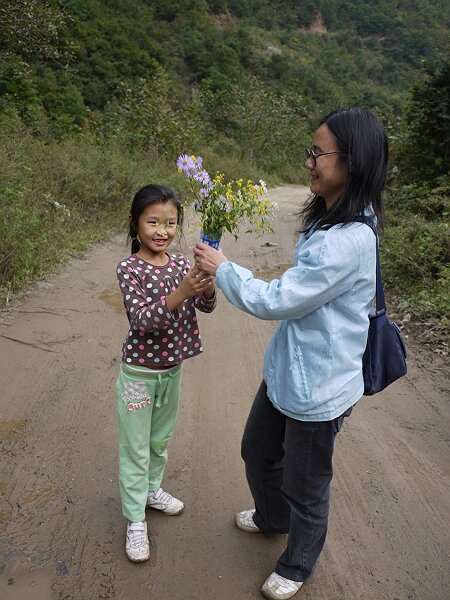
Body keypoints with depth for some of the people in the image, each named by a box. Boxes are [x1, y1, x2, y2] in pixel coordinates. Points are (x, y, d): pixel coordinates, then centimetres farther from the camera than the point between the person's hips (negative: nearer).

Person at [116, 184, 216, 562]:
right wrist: (181, 292, -41)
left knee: (161, 439, 24)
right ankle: (136, 521, 25)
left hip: (172, 368, 5)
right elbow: (142, 319, -27)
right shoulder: (129, 268, -18)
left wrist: (207, 284, -28)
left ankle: (151, 489, 48)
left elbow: (207, 306, -6)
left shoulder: (180, 262, -2)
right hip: (140, 372, -5)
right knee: (136, 448, 9)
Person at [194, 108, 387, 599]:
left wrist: (222, 269, -12)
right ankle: (272, 517, 58)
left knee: (305, 485, 15)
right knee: (257, 452, 28)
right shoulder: (329, 219, 2)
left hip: (316, 387, -9)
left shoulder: (349, 240, -30)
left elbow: (275, 300, -24)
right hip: (285, 371, 10)